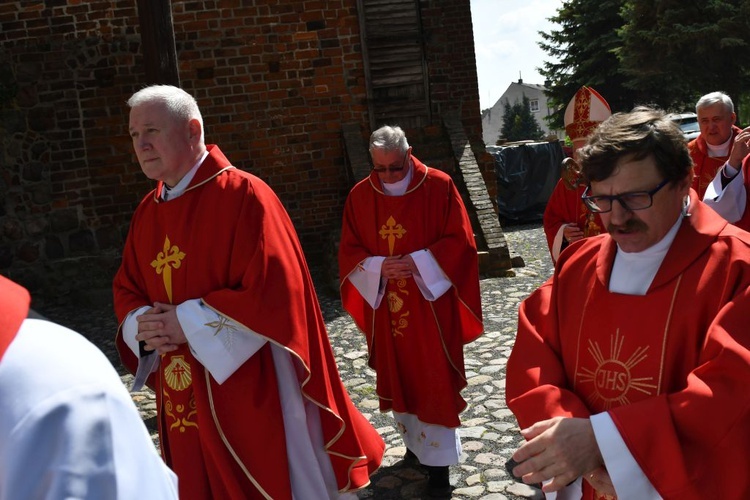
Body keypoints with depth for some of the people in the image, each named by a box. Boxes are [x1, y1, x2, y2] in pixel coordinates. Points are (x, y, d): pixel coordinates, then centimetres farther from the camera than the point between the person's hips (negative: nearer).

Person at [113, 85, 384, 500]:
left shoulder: (243, 195, -15)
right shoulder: (146, 212, 8)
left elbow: (273, 292, -21)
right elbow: (127, 290, 15)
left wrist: (187, 322, -18)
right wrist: (141, 326, -7)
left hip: (252, 394, -7)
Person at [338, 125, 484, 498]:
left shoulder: (439, 187, -8)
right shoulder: (360, 196, 0)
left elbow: (460, 241, -8)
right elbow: (349, 252, 3)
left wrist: (417, 263, -20)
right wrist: (379, 267, -16)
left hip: (430, 304, -3)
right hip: (386, 305, 3)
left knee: (434, 380, 2)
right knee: (398, 377, 15)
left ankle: (438, 460, 14)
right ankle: (415, 442, 36)